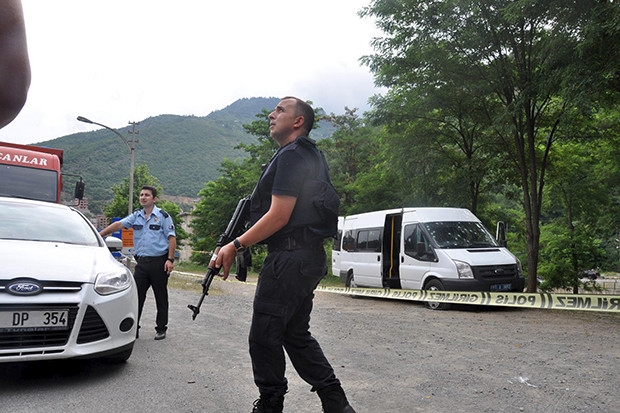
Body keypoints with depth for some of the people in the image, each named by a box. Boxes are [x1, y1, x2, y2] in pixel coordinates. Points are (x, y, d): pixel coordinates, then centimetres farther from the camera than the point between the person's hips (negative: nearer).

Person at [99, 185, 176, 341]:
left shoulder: (163, 216, -2)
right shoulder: (136, 216, 12)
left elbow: (172, 238, -5)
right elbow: (118, 225, 3)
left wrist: (170, 259, -12)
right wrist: (99, 235, -8)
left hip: (159, 261, -4)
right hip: (141, 262, 4)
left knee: (161, 297, 6)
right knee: (136, 295, 2)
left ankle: (161, 329, 17)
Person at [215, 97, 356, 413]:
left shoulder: (290, 155, -11)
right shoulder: (310, 155, 21)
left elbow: (279, 216, -18)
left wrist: (235, 245, -12)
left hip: (289, 258, -11)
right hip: (310, 258, 11)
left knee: (264, 336, 0)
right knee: (296, 334, 16)